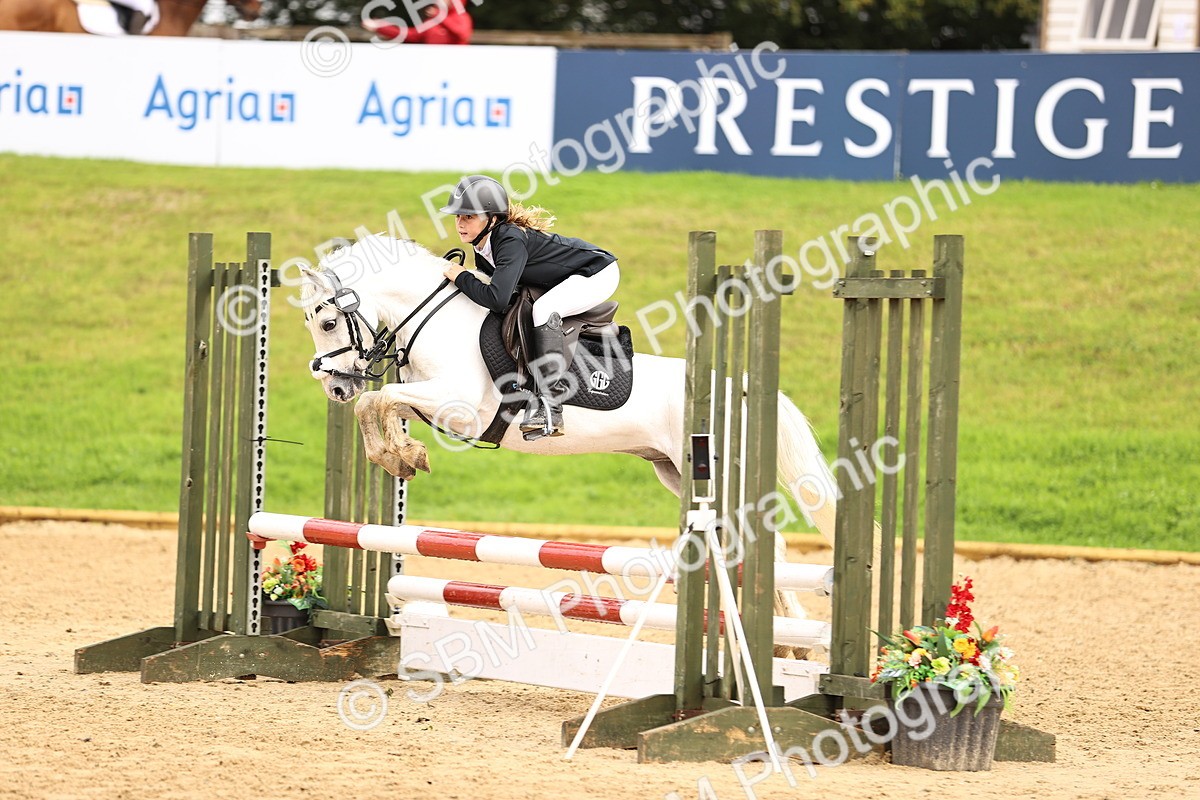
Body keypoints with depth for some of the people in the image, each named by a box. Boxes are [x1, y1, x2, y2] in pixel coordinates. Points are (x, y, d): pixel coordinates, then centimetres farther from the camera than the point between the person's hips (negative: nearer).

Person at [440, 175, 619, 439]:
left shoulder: (511, 241, -32)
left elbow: (497, 298, -39)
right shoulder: (483, 249, -3)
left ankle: (551, 408, -34)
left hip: (598, 272, -10)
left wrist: (461, 277, -26)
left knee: (543, 309, -32)